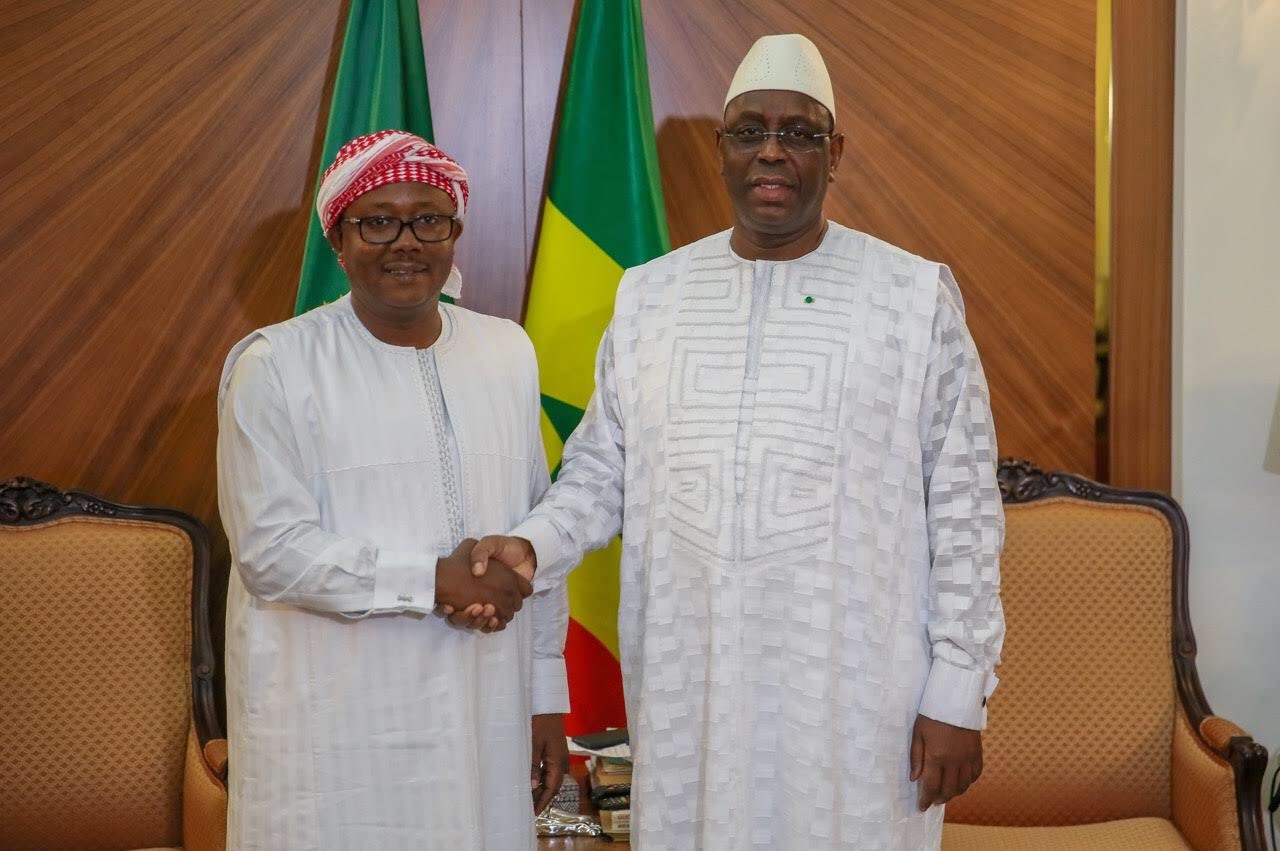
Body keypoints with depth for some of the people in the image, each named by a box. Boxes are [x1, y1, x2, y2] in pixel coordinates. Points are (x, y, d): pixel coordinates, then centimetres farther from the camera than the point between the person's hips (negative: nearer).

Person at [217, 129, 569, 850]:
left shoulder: (508, 352, 9)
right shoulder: (275, 365, -6)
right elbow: (272, 552, -12)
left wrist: (547, 691, 11)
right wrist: (436, 580, -16)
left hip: (484, 722, 4)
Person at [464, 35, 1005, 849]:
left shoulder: (915, 295, -2)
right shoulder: (650, 294, 7)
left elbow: (963, 505, -2)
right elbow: (602, 469, 11)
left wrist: (960, 692, -4)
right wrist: (532, 546, -9)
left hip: (855, 695, -2)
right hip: (690, 692, 3)